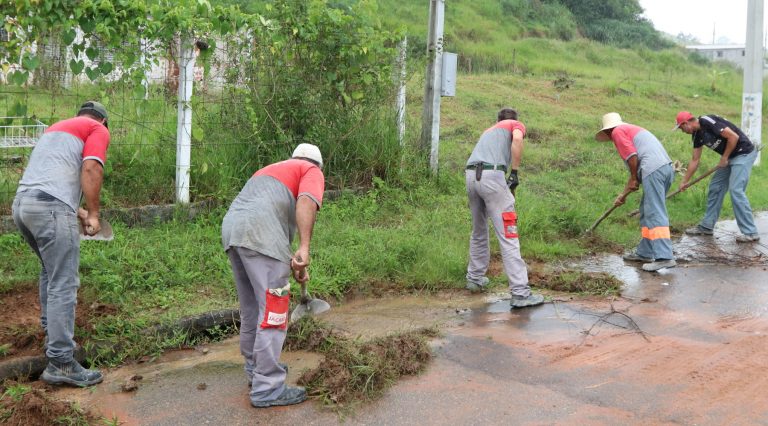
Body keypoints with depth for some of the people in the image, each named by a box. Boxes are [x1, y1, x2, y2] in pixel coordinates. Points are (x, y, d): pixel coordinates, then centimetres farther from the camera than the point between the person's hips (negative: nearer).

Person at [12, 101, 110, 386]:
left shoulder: (57, 127, 32)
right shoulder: (98, 130, 9)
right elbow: (90, 169, -9)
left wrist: (78, 211, 28)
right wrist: (93, 214, -2)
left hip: (22, 204, 9)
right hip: (50, 208, -8)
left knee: (51, 271, 27)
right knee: (63, 284, -7)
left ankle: (52, 334, 35)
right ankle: (61, 363, -8)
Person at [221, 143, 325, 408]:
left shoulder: (273, 169, 36)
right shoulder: (313, 172, 13)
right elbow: (306, 203, -11)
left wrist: (293, 264, 37)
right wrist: (304, 248, -19)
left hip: (231, 228, 8)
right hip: (259, 235, -8)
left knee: (251, 308, 20)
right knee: (273, 310, -3)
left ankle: (255, 367, 34)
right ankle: (267, 388, -1)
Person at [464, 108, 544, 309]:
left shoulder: (489, 130, 36)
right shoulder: (516, 125, 17)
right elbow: (517, 139, -8)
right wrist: (514, 173, -4)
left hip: (471, 175, 7)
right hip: (491, 175, -7)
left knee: (478, 232, 23)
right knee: (508, 235, -8)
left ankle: (475, 278, 33)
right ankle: (520, 293, -11)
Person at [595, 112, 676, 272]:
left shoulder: (617, 131, 7)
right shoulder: (632, 129, 34)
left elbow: (631, 156, -9)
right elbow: (636, 170, 36)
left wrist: (634, 180, 4)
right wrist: (623, 194, 38)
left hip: (654, 170, -9)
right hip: (667, 167, 9)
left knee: (655, 214, -11)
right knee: (647, 212, 17)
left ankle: (664, 257, -17)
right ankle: (645, 252, 22)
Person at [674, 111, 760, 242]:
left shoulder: (708, 122, -20)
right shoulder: (697, 134, 8)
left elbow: (734, 137, -24)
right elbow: (695, 160, 14)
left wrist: (724, 158, -13)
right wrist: (685, 181, 16)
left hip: (744, 153, -10)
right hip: (729, 157, 10)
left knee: (736, 190, -15)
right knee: (715, 188, 9)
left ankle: (751, 233, -11)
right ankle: (706, 226, 18)